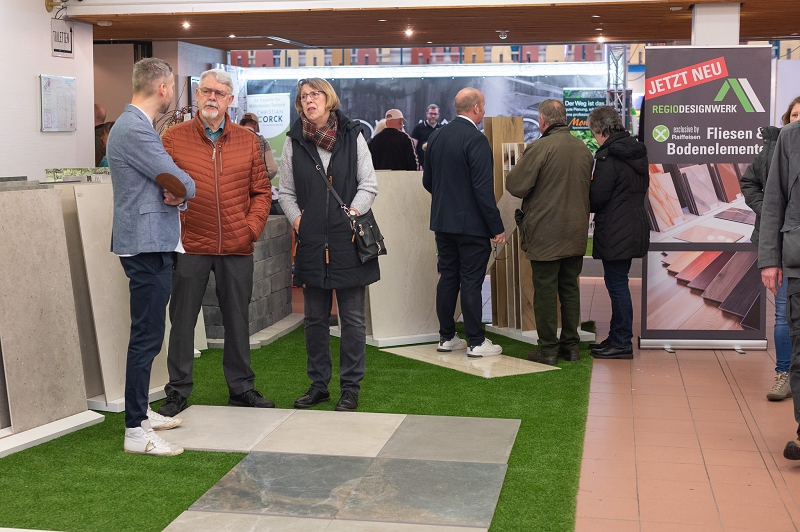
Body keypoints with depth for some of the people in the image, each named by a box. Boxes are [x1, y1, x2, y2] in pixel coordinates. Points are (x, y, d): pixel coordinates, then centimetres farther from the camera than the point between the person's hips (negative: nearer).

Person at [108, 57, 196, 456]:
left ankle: (140, 412, 28)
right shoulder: (135, 130, -18)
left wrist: (176, 193, -7)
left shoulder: (134, 125, 17)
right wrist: (184, 191, 3)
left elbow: (171, 183, 14)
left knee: (149, 333, 17)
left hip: (152, 244, 11)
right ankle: (136, 432, -4)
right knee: (147, 336, -8)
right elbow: (180, 184, -18)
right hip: (147, 245, -11)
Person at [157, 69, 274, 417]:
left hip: (237, 247, 2)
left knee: (237, 320, 12)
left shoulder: (247, 141, 8)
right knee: (182, 319, 4)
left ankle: (241, 388, 25)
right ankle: (178, 391, 17)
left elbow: (261, 191, 10)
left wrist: (252, 227, -2)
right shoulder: (174, 138, 0)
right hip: (191, 246, -2)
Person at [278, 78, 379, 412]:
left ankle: (350, 388, 12)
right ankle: (318, 384, 22)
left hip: (348, 239, -2)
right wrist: (295, 218, -4)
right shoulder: (294, 141, 8)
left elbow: (369, 185, 4)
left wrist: (353, 212, -10)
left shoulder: (352, 136, 3)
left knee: (352, 318, 2)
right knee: (315, 318, 10)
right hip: (311, 241, 2)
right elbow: (286, 190, 12)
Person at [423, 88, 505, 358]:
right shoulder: (475, 139, -16)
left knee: (448, 277, 13)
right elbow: (483, 188, -19)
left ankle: (446, 337, 19)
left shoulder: (436, 136, 7)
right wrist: (497, 227, -15)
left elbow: (427, 181, 14)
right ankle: (476, 342, 4)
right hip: (471, 224, -7)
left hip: (442, 221, 7)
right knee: (471, 282, -2)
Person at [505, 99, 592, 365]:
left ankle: (548, 349, 5)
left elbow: (515, 186, -13)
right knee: (570, 288, 14)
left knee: (545, 291, 1)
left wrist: (516, 169, 6)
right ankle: (571, 345, 19)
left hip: (545, 234, -6)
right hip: (576, 232, 6)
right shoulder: (583, 149, 7)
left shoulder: (539, 148, -15)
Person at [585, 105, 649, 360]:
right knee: (617, 283, 17)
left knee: (616, 284, -2)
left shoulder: (609, 157, -18)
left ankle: (622, 343, 5)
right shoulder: (637, 152, 10)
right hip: (634, 227, 9)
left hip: (615, 232, -9)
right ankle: (616, 337, 25)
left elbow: (596, 199, -17)